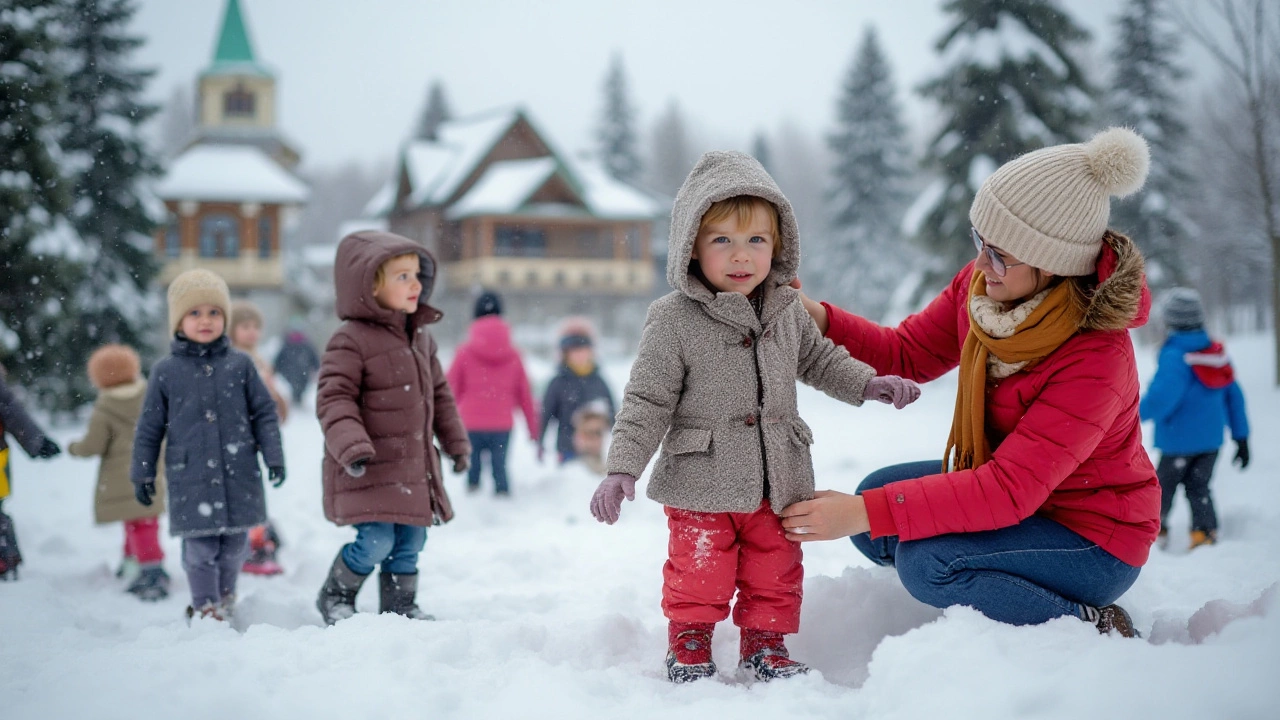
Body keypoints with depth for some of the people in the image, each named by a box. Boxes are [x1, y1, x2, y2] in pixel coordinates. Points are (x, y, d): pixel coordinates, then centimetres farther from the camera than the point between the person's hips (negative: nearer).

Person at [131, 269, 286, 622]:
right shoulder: (166, 371, 2)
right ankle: (205, 608, 15)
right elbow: (149, 427, 8)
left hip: (238, 474, 1)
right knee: (200, 546, -2)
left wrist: (274, 458, 2)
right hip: (190, 478, -1)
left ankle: (226, 598, 32)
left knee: (235, 543, 9)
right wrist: (142, 473, 8)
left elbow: (264, 414, 8)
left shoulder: (240, 365, 3)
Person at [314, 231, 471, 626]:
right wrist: (350, 445, -31)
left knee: (410, 541, 11)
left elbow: (438, 392, 21)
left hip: (414, 465, 7)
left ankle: (400, 605, 27)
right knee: (376, 541, -12)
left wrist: (455, 441, 20)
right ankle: (335, 597, 13)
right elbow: (334, 397, -18)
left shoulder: (421, 337, 11)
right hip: (369, 468, -7)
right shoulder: (350, 340, -13)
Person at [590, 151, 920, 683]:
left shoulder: (787, 310, 3)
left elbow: (817, 359, 21)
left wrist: (867, 384, 8)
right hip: (702, 484, -4)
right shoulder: (673, 320, -12)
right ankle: (688, 643, 25)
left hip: (777, 480, 4)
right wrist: (622, 469, -18)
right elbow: (647, 401, -11)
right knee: (699, 572, 4)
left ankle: (765, 642, 31)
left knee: (776, 571, 13)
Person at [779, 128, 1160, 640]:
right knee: (877, 492, -5)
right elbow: (908, 354, 2)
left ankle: (1091, 630, -9)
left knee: (924, 560, -25)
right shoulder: (980, 285, -10)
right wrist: (818, 318, -17)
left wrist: (866, 513, -39)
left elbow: (1010, 490, -36)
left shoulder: (1096, 360, -32)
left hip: (1093, 540, -8)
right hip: (1010, 485, 8)